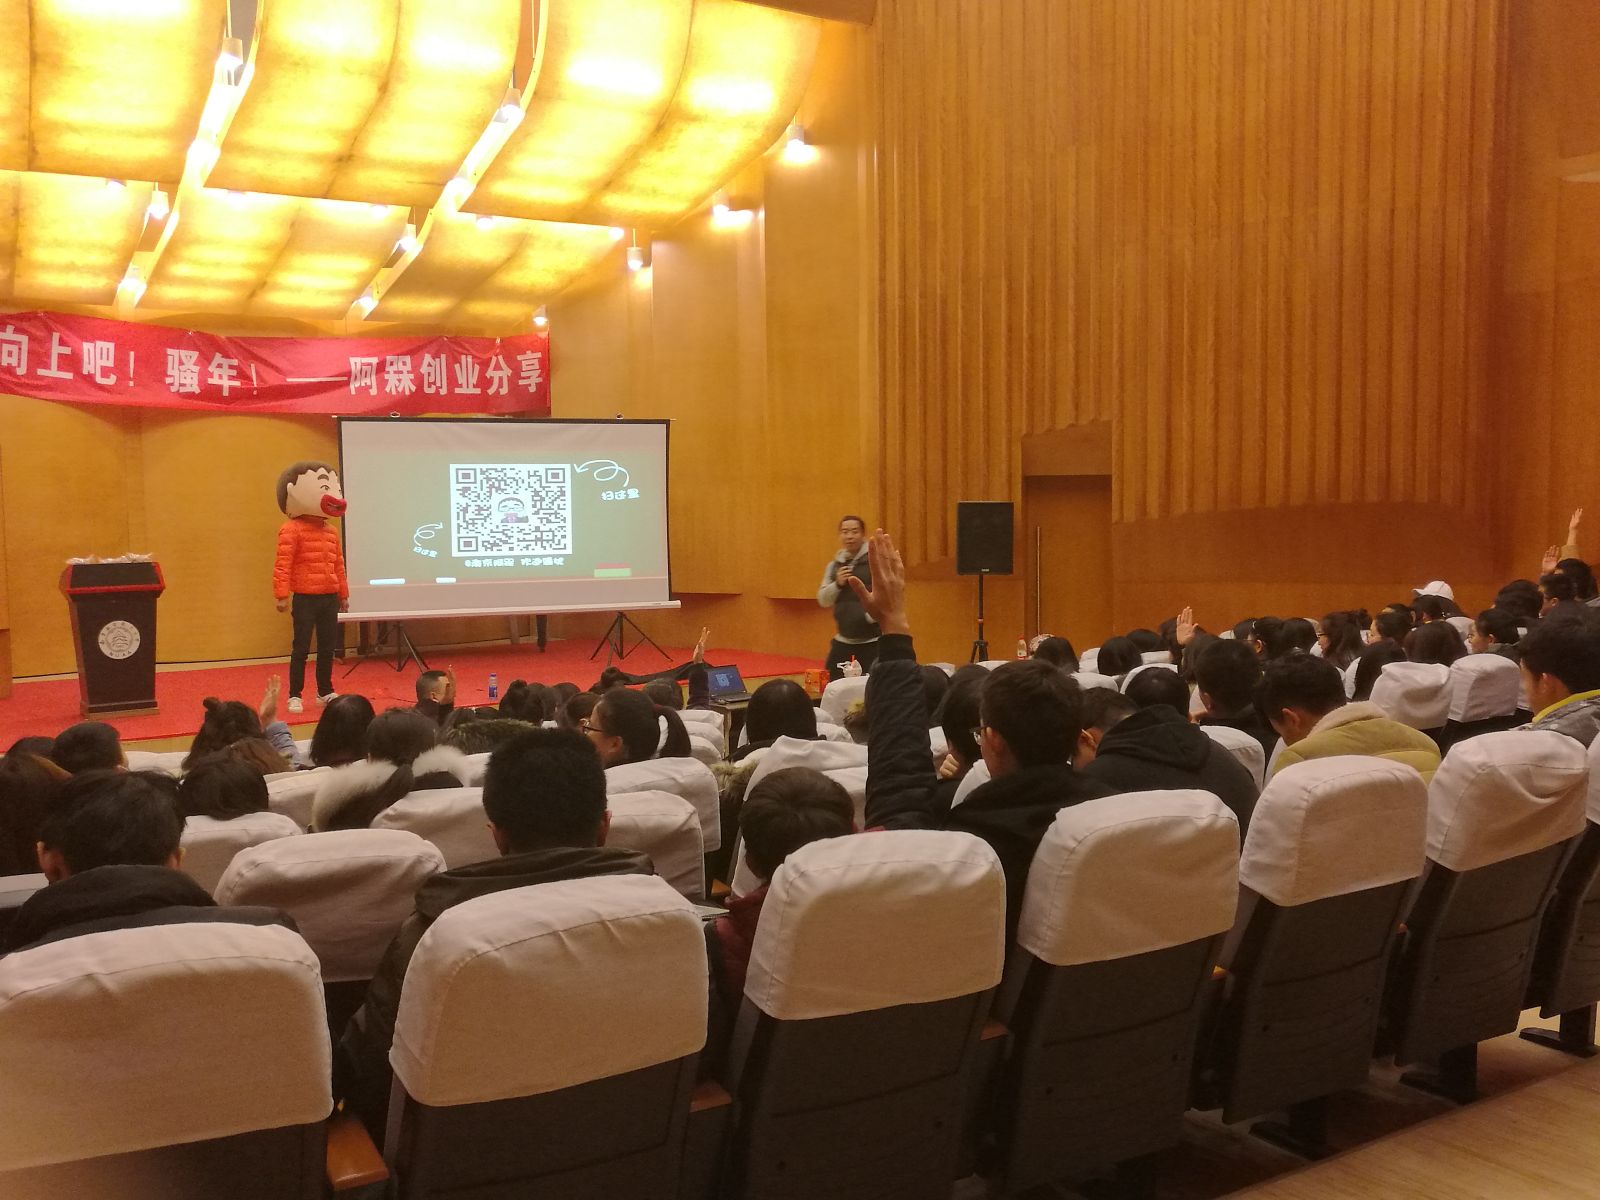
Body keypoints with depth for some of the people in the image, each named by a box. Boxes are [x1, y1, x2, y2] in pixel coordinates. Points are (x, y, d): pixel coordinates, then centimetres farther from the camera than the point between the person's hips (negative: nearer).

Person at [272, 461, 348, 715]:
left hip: (330, 598, 6)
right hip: (305, 598, -6)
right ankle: (295, 696, 7)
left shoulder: (332, 532, 12)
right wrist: (282, 595, -19)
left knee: (327, 647, 11)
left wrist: (344, 594, 19)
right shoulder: (292, 529, -9)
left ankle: (325, 692, 22)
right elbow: (282, 564, -14)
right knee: (301, 647, -1)